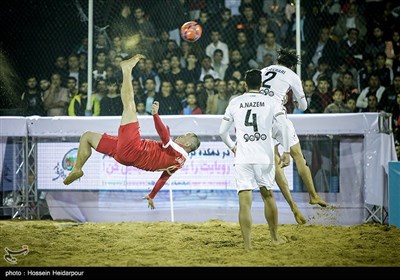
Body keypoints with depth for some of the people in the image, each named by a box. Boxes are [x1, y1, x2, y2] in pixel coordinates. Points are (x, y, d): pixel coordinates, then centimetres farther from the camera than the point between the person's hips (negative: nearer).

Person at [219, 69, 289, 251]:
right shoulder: (269, 102, 5)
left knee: (245, 201, -6)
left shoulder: (235, 103, 7)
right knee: (268, 195, 19)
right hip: (265, 157, 1)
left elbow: (222, 131, 13)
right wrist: (286, 152, 2)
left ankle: (247, 246, -14)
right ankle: (275, 238, 31)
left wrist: (232, 147, 30)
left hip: (243, 159, -1)